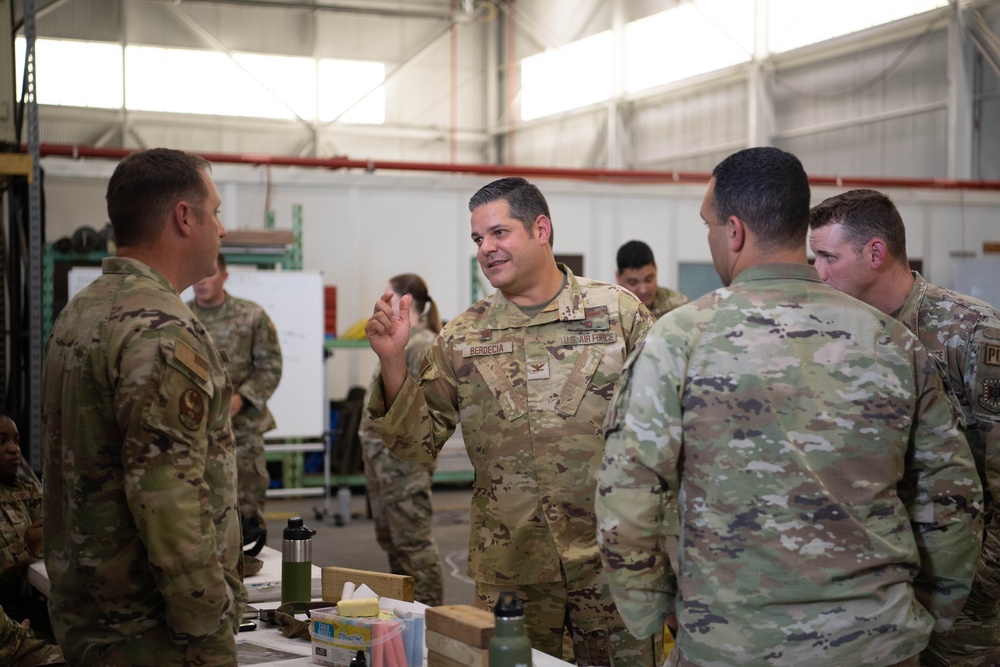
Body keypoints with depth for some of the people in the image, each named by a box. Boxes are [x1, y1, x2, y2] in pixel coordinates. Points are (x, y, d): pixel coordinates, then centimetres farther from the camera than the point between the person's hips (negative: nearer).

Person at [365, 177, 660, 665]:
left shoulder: (618, 312, -1)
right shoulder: (461, 340, 3)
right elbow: (417, 444, 2)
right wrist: (392, 361, -11)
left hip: (612, 557, -1)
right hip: (509, 569, 1)